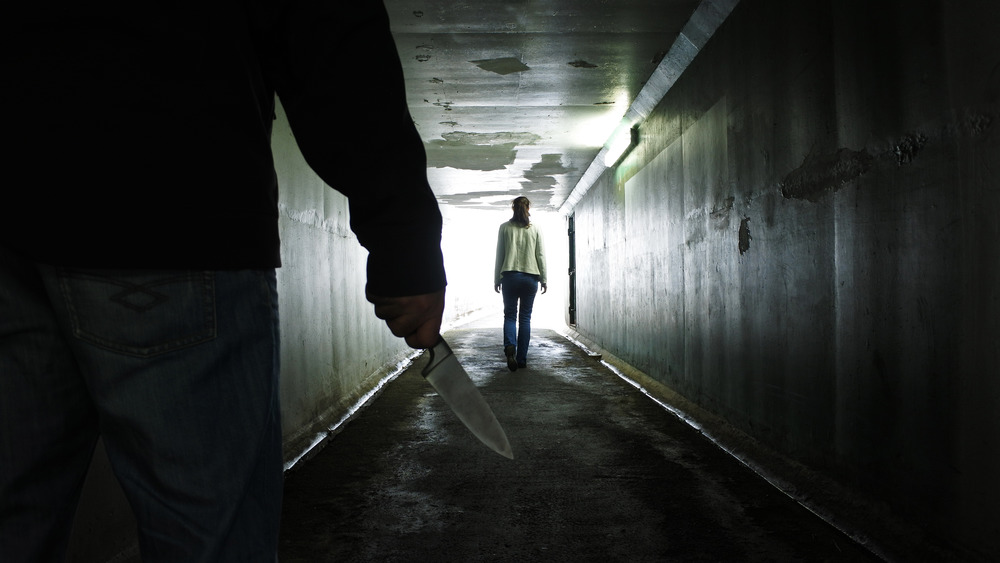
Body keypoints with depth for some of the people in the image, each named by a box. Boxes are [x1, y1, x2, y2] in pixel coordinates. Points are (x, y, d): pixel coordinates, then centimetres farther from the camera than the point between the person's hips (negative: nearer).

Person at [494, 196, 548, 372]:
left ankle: (510, 346, -21)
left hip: (510, 276, -1)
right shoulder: (535, 229, 3)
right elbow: (540, 255, 3)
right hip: (530, 277, 1)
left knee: (510, 315, 7)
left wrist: (497, 279, 9)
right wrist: (544, 279, 8)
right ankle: (522, 359, 6)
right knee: (525, 317, 8)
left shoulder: (505, 228, 3)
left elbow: (499, 255, 4)